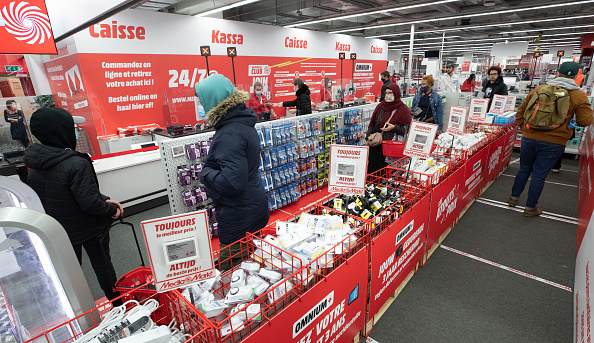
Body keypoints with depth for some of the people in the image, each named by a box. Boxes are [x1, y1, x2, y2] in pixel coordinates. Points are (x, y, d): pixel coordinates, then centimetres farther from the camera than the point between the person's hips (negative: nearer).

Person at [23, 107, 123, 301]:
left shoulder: (34, 167, -3)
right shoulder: (77, 164, -29)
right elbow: (90, 203, -30)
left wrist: (103, 200, -5)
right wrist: (111, 209, -11)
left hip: (58, 231, 6)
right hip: (89, 229, -6)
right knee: (103, 266, 14)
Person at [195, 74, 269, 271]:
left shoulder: (229, 135, -25)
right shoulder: (243, 121, 6)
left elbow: (233, 182, -31)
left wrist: (205, 173, -14)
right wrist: (210, 169, 10)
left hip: (238, 215, -10)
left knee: (230, 271, 7)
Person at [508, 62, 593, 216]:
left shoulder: (539, 89, 1)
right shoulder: (579, 96, -4)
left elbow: (520, 112, 7)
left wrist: (523, 127, 18)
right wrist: (569, 120, 17)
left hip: (530, 138, 2)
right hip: (554, 142, -2)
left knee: (524, 169, 18)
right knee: (539, 174, 5)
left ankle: (514, 198, 28)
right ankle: (530, 208, 16)